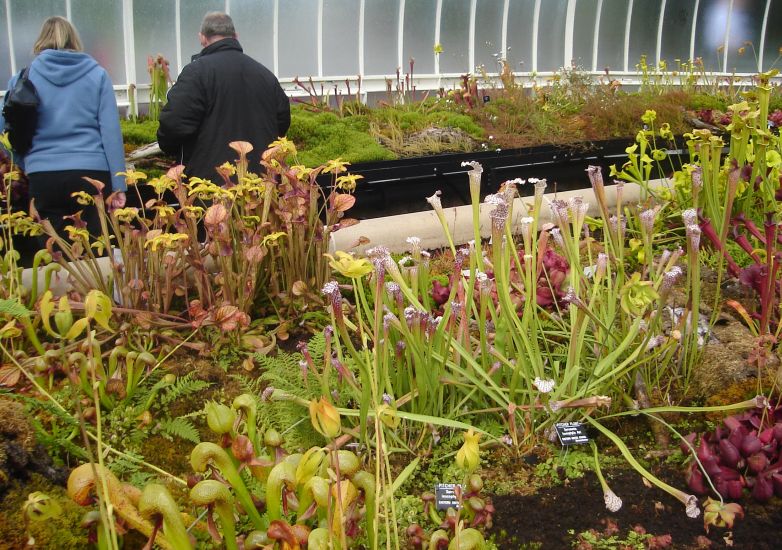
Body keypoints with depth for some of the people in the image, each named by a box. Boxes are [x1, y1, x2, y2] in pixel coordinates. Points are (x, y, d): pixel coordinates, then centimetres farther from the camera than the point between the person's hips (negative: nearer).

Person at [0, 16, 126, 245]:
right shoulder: (96, 74, 5)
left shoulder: (24, 77, 7)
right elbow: (111, 130, -1)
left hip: (43, 177, 1)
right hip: (92, 173, -1)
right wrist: (118, 184, -1)